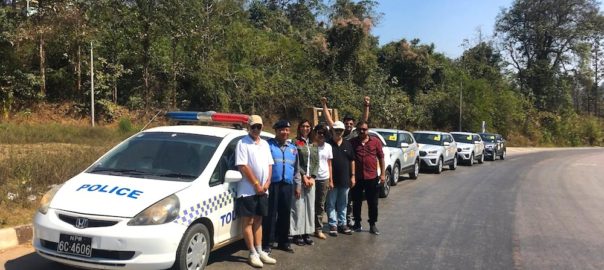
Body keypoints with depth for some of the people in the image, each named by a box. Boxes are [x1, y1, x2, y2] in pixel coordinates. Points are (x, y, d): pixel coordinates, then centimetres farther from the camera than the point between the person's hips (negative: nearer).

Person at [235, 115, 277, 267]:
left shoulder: (264, 144, 12)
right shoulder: (243, 143, -8)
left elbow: (269, 165, 13)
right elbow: (243, 166, -15)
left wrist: (267, 183, -2)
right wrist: (256, 184, -14)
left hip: (262, 190, 6)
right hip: (248, 190, -6)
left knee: (258, 221, 13)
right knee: (248, 221, 0)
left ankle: (260, 251, 19)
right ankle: (253, 253, 4)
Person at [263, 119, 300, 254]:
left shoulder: (293, 148, 18)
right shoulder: (268, 145, 0)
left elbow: (296, 169, 23)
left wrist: (297, 184, 19)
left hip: (287, 185, 5)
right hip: (272, 184, -5)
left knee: (285, 214, 9)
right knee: (270, 214, -4)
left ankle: (283, 241, 20)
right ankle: (268, 243, 3)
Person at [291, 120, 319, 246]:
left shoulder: (313, 145, 14)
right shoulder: (295, 142, -2)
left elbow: (316, 162, 10)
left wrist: (312, 177, -3)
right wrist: (304, 176, -12)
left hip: (311, 179, 5)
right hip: (298, 178, -5)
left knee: (310, 206, 7)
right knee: (298, 206, -5)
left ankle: (307, 233, 16)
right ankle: (297, 234, 3)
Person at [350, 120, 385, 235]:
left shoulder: (376, 141, 1)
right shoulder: (352, 142, 1)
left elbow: (381, 158, 4)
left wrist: (383, 174, 0)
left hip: (372, 177, 0)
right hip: (357, 177, 0)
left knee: (373, 203, 7)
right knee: (357, 202, 10)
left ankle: (372, 225, 19)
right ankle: (357, 223, 24)